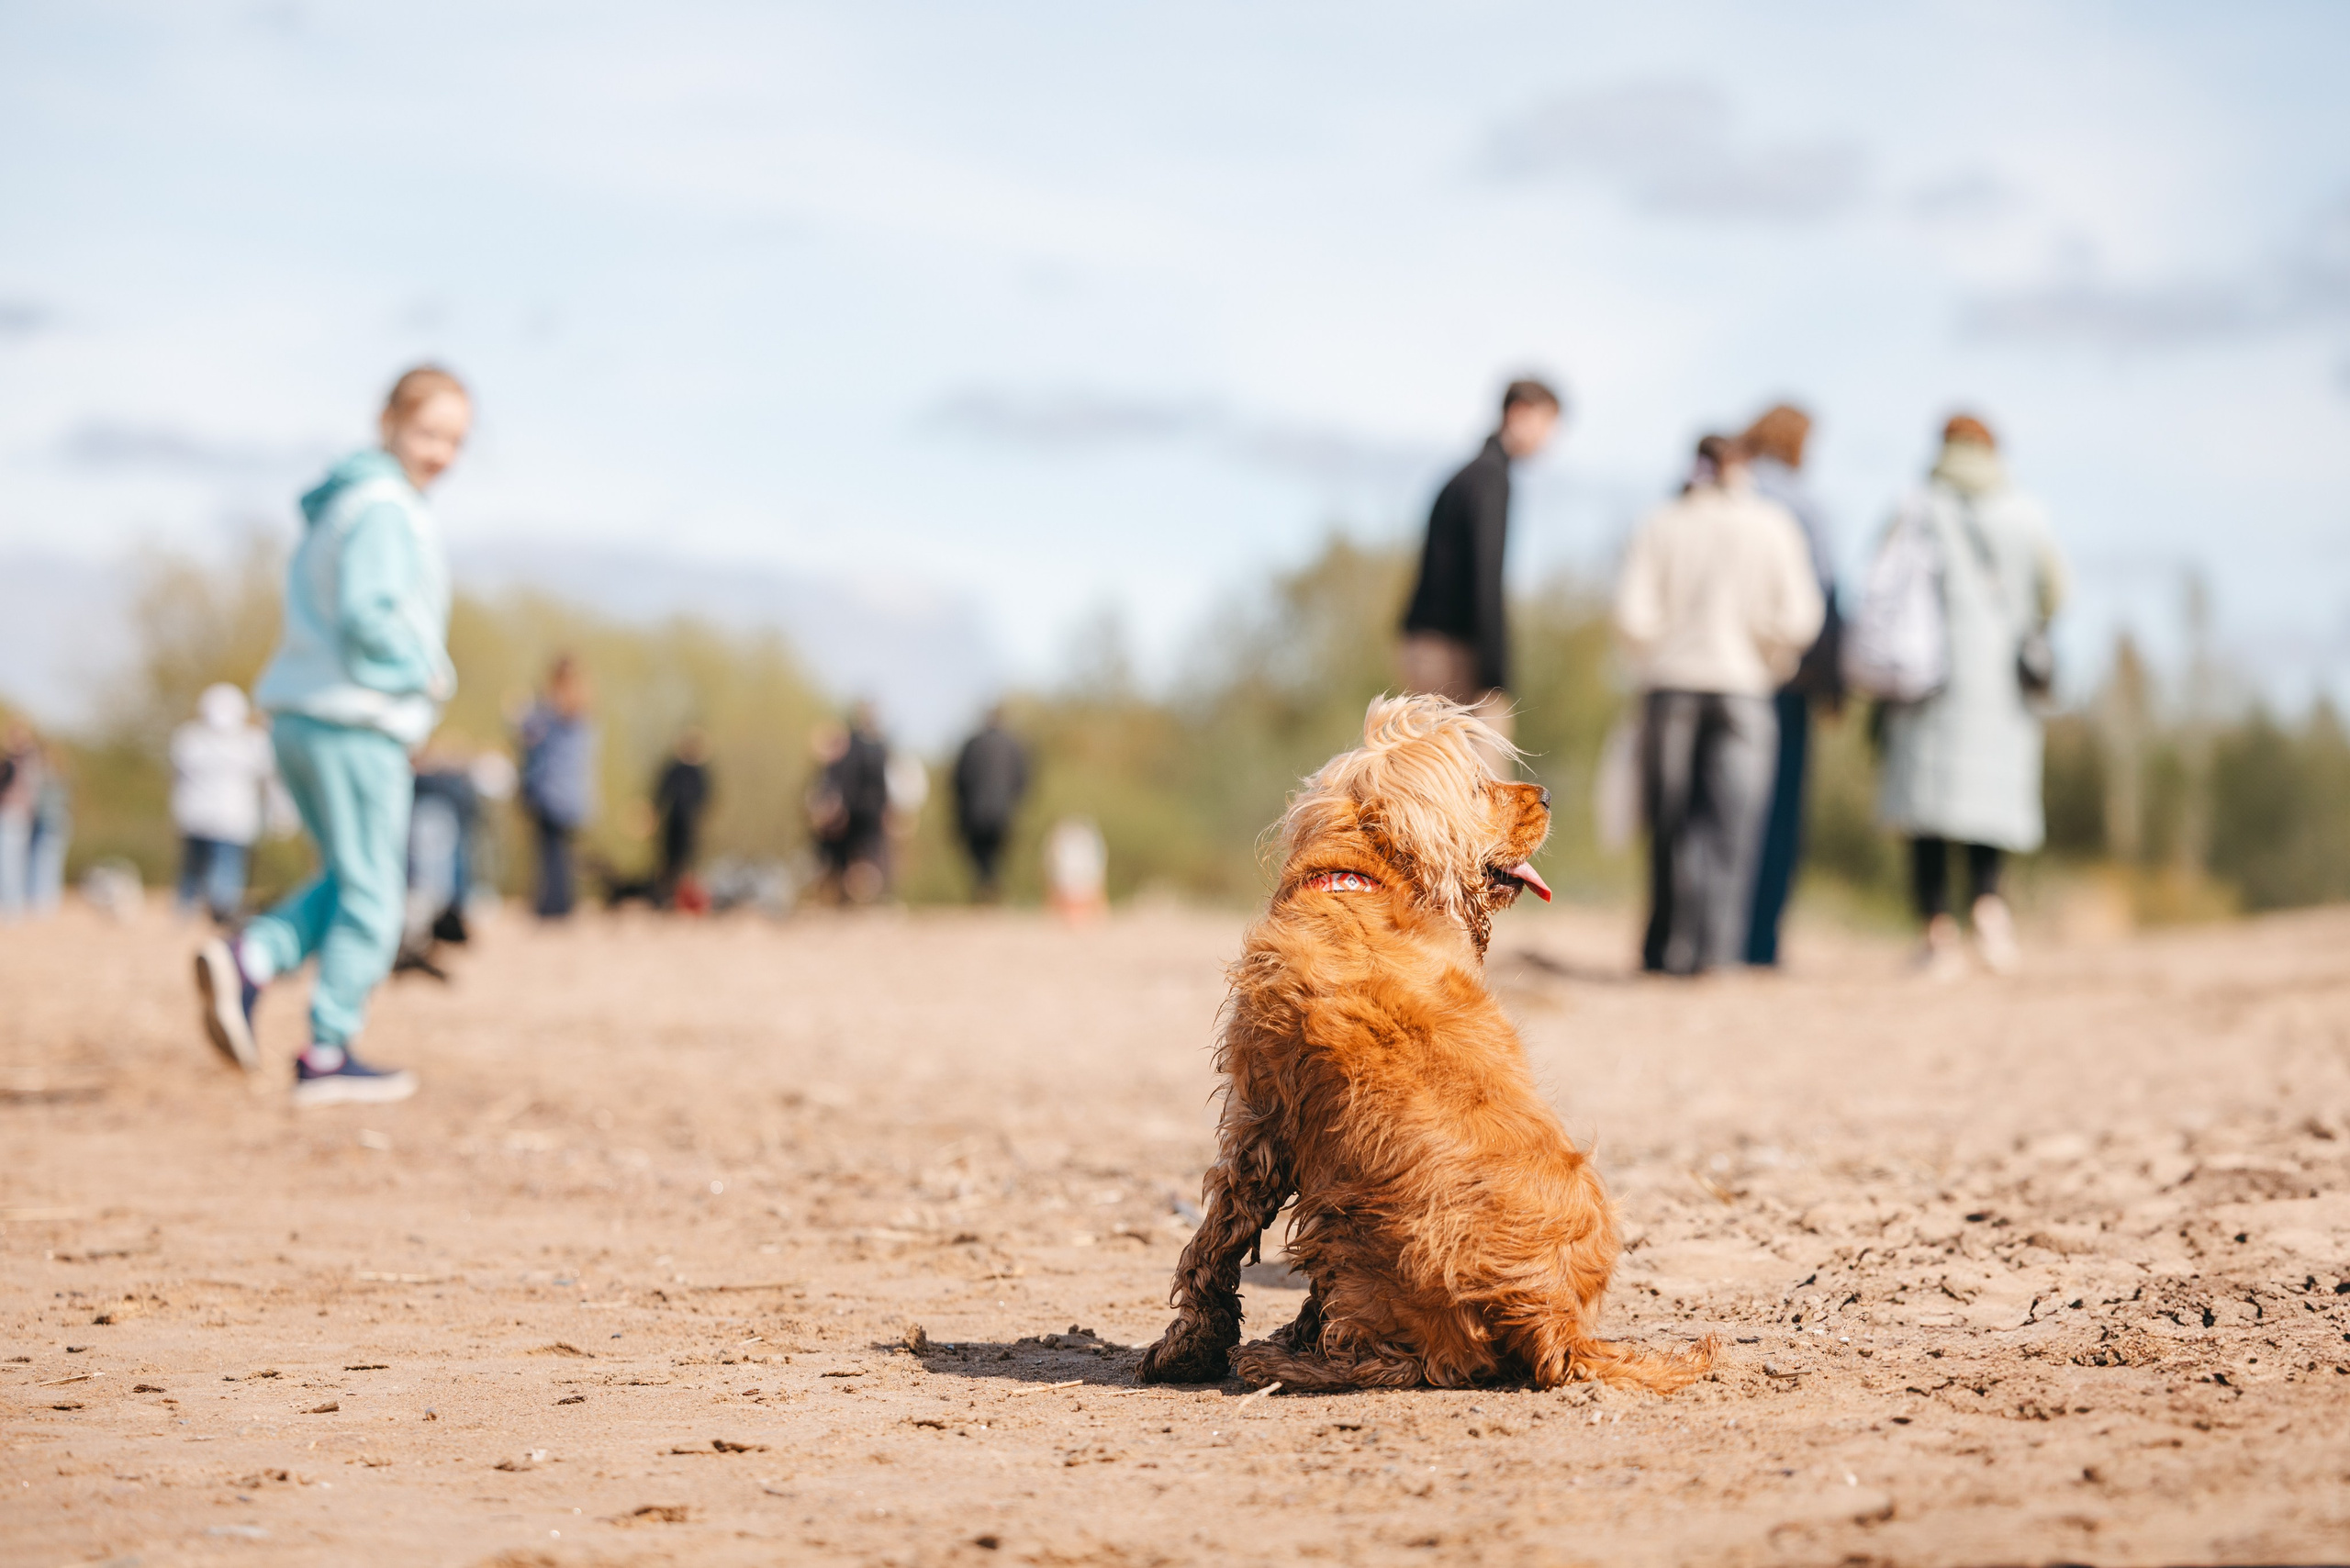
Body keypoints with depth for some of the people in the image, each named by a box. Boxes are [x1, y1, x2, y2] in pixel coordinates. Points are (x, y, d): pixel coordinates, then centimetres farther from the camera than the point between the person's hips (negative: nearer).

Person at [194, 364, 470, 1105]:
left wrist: (417, 668, 12)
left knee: (351, 882, 18)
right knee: (370, 893, 0)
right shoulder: (384, 508, -13)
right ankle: (328, 1054, 3)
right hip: (355, 723, -9)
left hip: (300, 714, 9)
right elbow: (367, 614, -23)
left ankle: (246, 959, -1)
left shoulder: (338, 505, 18)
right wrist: (429, 674, -10)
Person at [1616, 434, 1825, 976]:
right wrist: (1768, 662, 12)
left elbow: (1633, 614, -5)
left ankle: (1669, 947, 12)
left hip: (1669, 687, 1)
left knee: (1671, 824, 9)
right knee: (1730, 821, -4)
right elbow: (1800, 617, -5)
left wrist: (1659, 659, 11)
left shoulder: (1659, 525, 3)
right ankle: (1713, 945, -18)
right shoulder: (1773, 525, 2)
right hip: (1744, 689, -1)